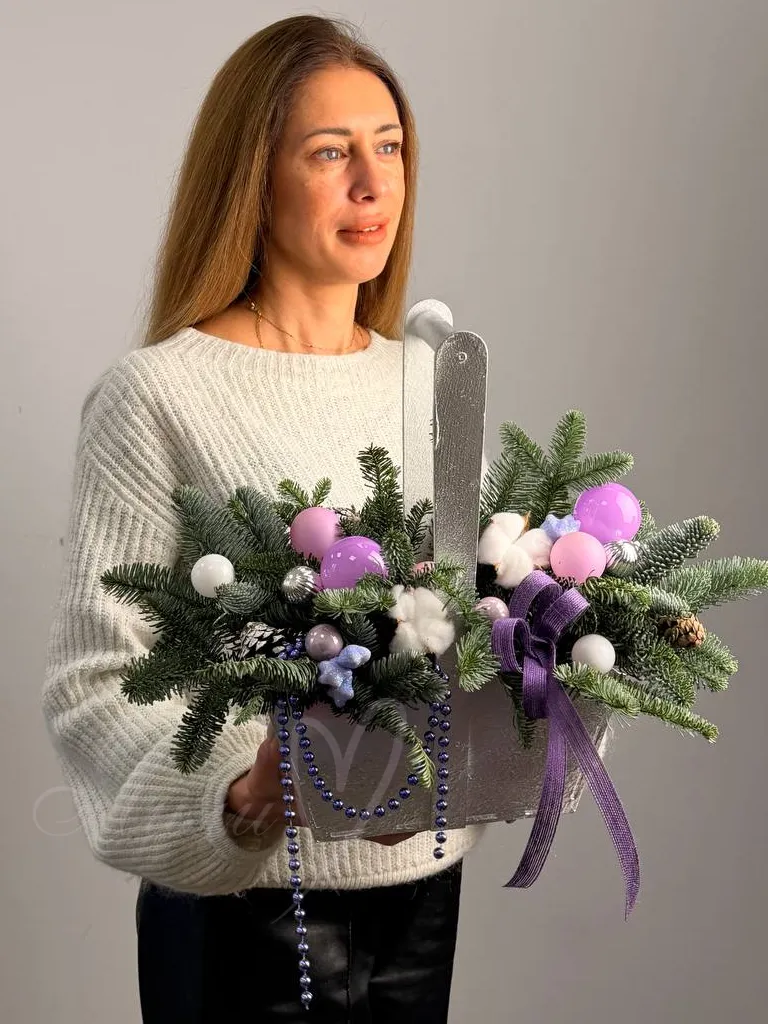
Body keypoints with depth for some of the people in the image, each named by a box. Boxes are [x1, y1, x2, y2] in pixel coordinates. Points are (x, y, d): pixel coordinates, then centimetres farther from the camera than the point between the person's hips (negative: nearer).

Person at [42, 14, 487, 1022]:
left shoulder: (429, 384, 6)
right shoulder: (157, 393, -13)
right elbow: (98, 678, -14)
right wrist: (243, 793, -29)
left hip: (427, 874, 6)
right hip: (248, 899, -5)